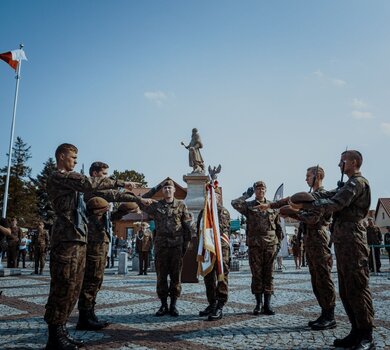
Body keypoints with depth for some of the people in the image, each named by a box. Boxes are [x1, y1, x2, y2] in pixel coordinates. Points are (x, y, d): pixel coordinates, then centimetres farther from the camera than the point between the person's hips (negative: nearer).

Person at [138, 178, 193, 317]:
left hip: (177, 246, -1)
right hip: (161, 246, 1)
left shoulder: (181, 205, 6)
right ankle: (163, 305, 17)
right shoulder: (156, 205, 8)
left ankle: (173, 305, 14)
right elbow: (141, 204, 3)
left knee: (176, 276, 4)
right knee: (161, 276, 5)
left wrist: (186, 244, 2)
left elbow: (188, 226, 6)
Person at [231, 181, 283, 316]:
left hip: (270, 244, 1)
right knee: (256, 275, 4)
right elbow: (235, 203, -14)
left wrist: (280, 241, 10)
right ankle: (258, 304, 13)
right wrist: (247, 195, -2)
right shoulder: (248, 206, 6)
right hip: (254, 245, -1)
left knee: (268, 275, 4)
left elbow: (278, 226, 15)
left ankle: (267, 305, 11)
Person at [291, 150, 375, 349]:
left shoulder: (357, 182, -8)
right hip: (343, 241, 10)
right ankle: (357, 332, 19)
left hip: (352, 239, -10)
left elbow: (333, 204, -18)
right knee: (346, 290, 12)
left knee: (357, 287, -6)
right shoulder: (349, 185, 23)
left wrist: (304, 205, -17)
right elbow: (327, 195, 15)